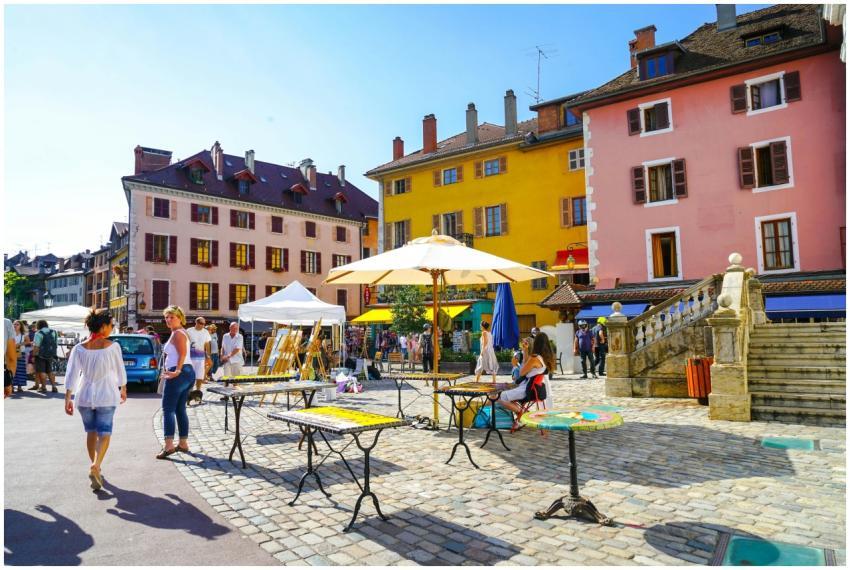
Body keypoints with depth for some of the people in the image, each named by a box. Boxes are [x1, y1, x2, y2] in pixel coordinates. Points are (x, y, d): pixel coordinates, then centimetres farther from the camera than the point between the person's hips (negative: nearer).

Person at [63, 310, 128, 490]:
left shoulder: (79, 348, -3)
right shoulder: (112, 346, -10)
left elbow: (71, 375, -5)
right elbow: (120, 371, 0)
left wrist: (68, 398, 1)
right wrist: (123, 389, 15)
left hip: (84, 396, 3)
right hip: (106, 396, -3)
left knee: (91, 431, 19)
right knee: (104, 432, 4)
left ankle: (95, 467, 28)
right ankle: (95, 466, -16)